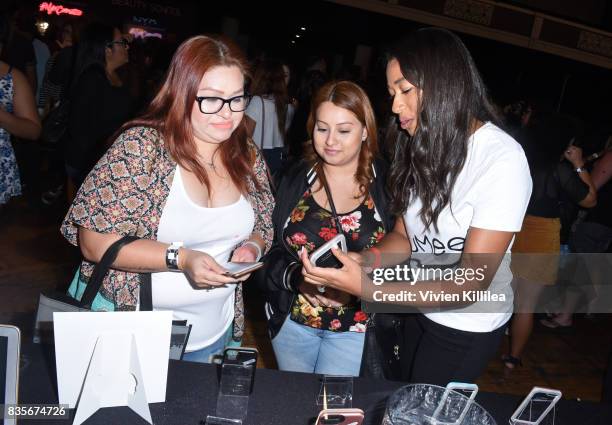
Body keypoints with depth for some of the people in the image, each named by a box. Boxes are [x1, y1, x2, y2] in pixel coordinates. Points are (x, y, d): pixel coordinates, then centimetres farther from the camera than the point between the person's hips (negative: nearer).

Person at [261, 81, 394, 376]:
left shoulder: (385, 184, -8)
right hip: (291, 318, 3)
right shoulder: (295, 180, -1)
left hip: (356, 326, -3)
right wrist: (296, 278, -19)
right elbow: (271, 249, 0)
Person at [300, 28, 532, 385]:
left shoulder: (502, 159, -26)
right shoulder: (421, 146, -5)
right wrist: (368, 260, -21)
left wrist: (367, 288, -37)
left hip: (467, 326, -5)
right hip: (416, 305, 5)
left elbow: (471, 284, -27)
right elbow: (403, 234, 1)